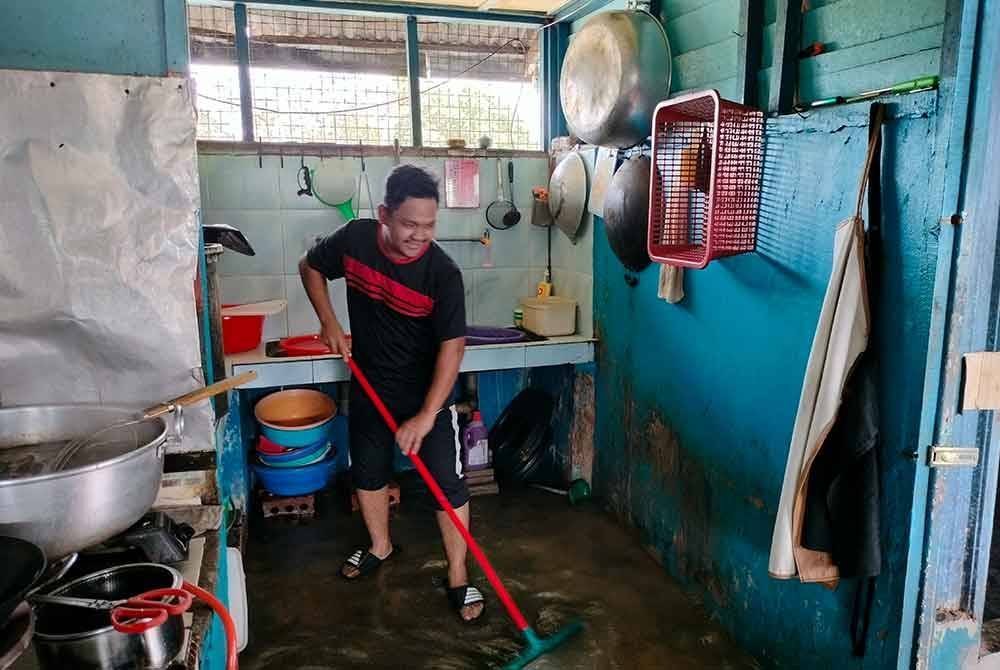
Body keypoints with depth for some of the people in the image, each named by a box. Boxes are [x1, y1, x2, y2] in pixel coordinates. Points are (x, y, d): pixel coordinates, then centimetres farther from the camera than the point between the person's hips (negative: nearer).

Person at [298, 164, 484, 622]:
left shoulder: (442, 273, -24)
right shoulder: (354, 239, -14)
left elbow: (452, 346, -26)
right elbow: (310, 267, 6)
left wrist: (426, 415, -31)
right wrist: (329, 321, -6)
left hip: (427, 392, -4)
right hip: (369, 386, 4)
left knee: (447, 482, 0)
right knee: (367, 471, 19)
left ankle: (458, 575, 17)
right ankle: (380, 546, 44)